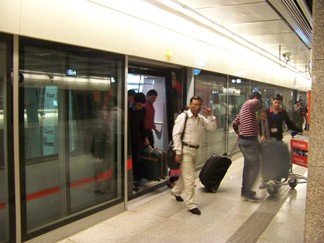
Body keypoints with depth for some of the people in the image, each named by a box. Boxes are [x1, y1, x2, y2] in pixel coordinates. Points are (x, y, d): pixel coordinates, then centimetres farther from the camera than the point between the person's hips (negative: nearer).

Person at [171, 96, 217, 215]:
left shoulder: (201, 118, 8)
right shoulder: (183, 117, -12)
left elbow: (212, 127, 7)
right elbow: (176, 134, -15)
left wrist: (210, 115, -7)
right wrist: (178, 152, -18)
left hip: (195, 149, 7)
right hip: (185, 150, -7)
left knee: (186, 174, 21)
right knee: (189, 177, -6)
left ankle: (176, 191, 46)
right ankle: (191, 204, 3)